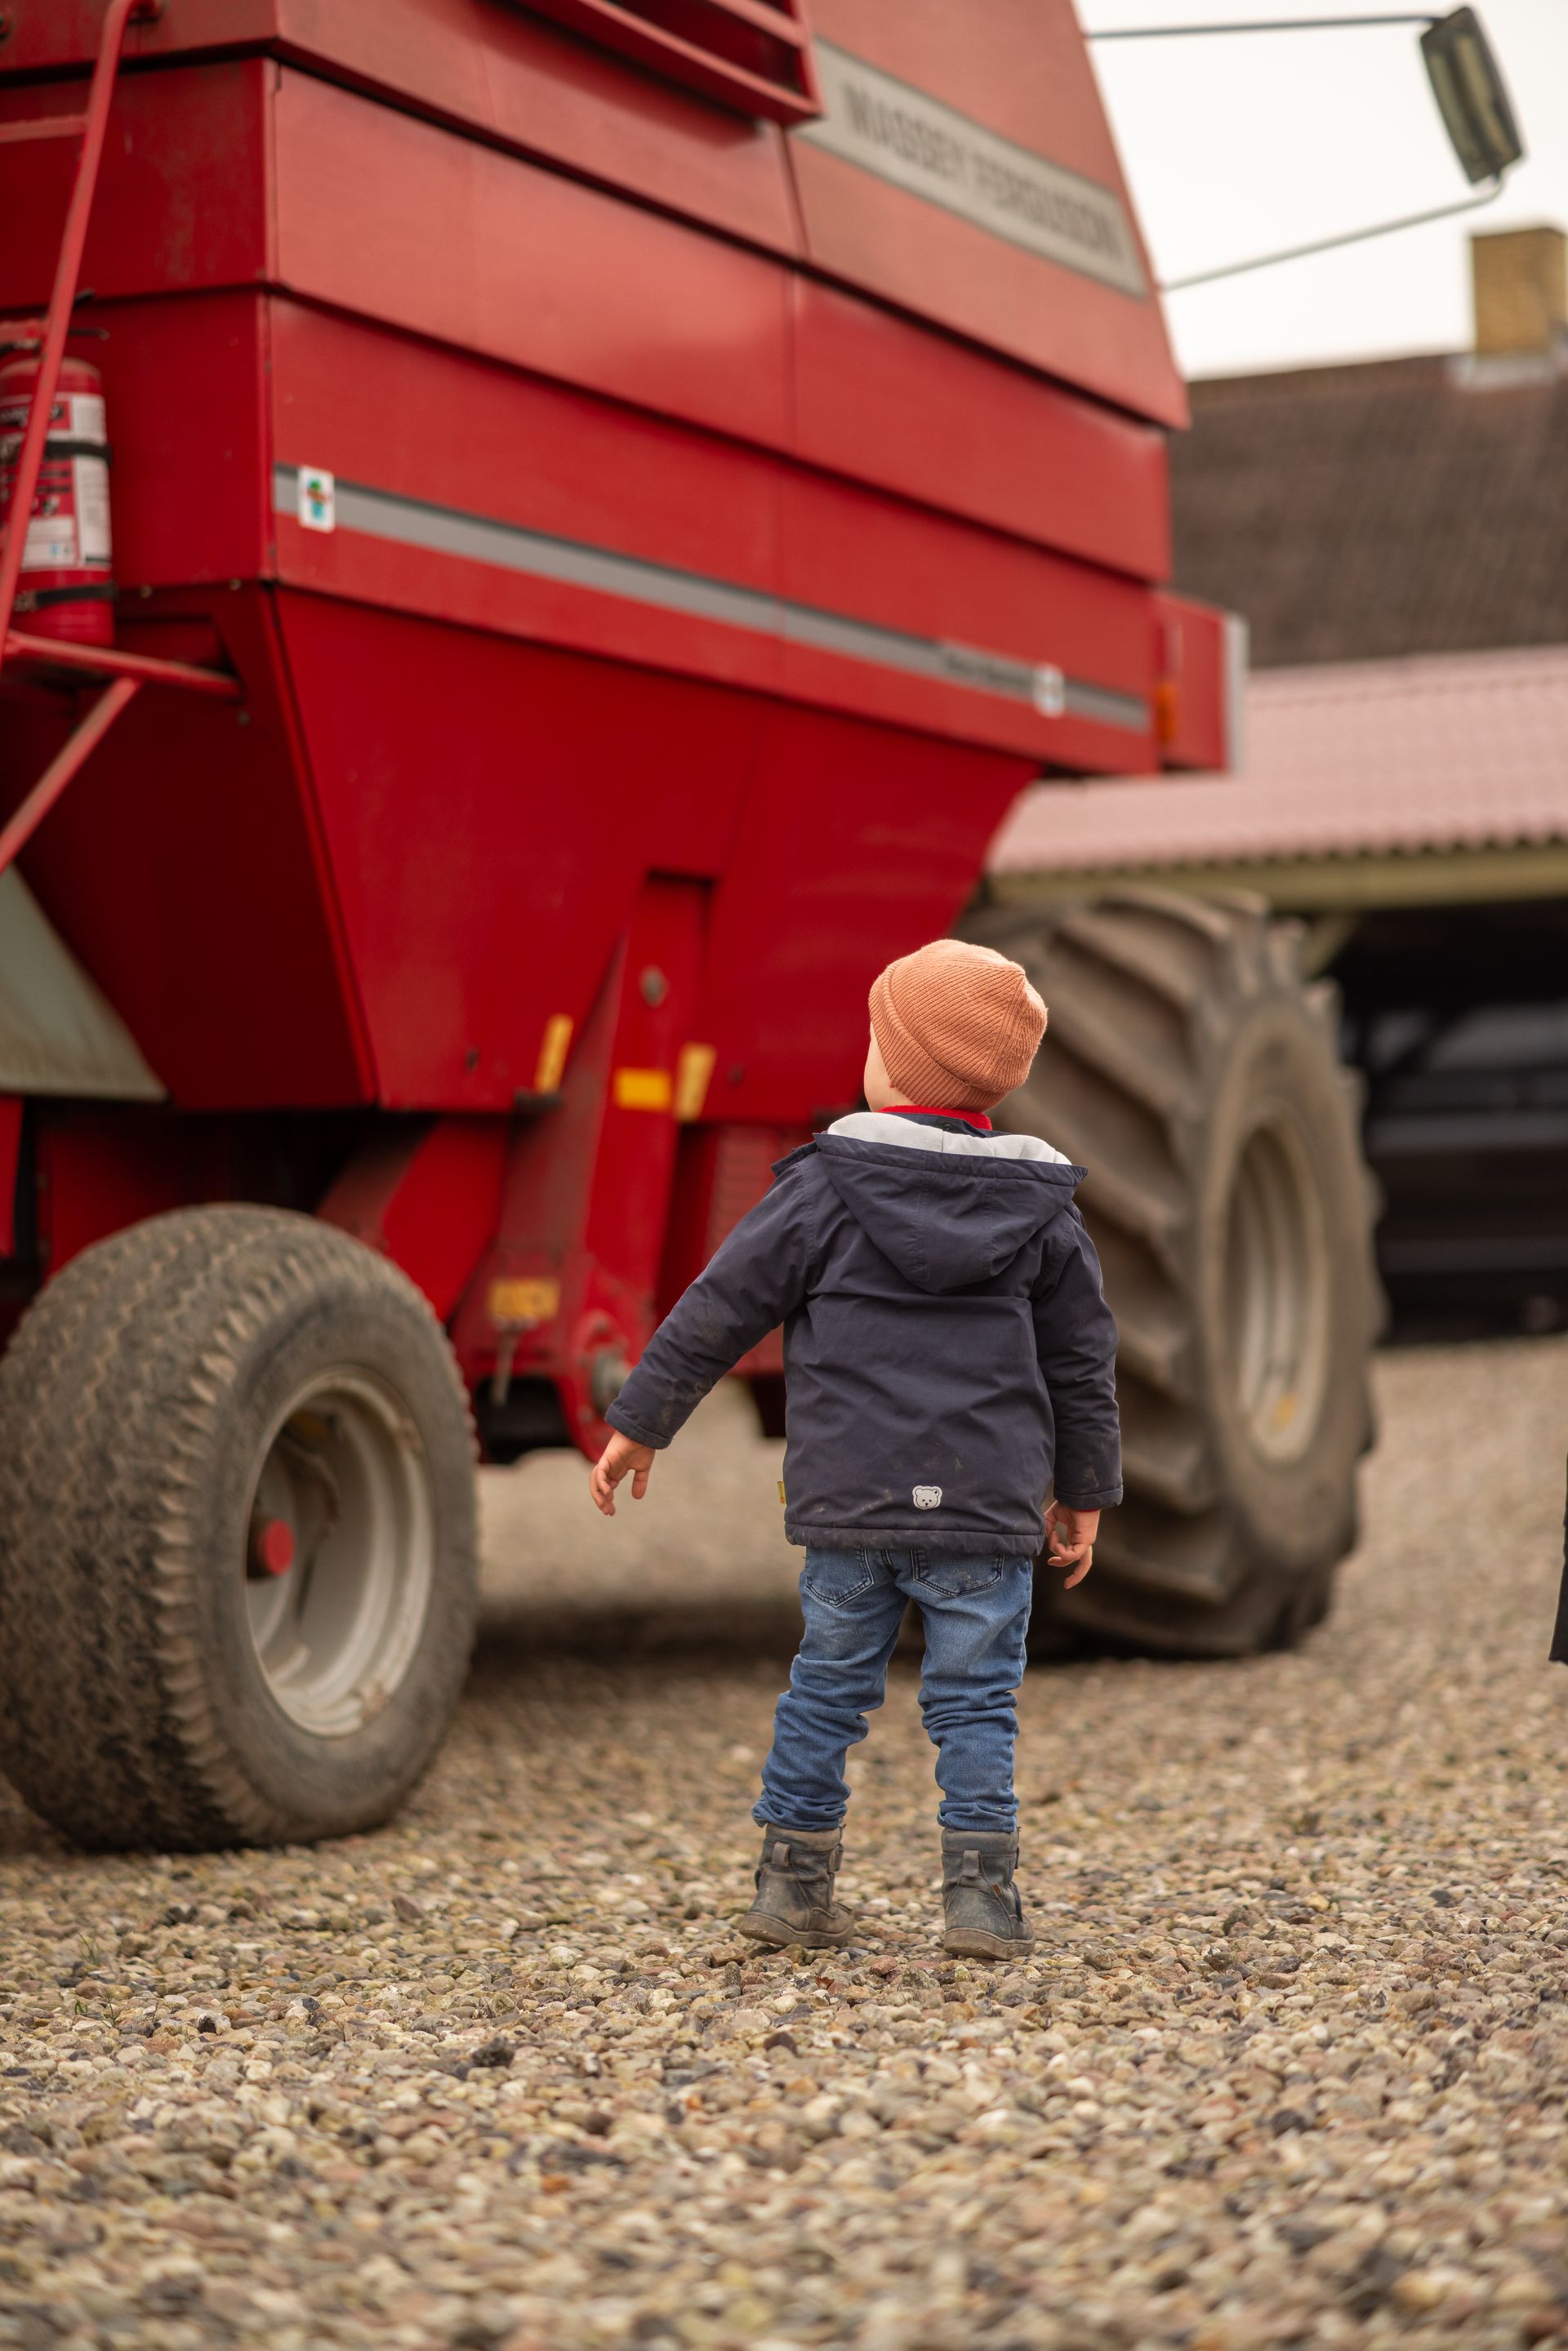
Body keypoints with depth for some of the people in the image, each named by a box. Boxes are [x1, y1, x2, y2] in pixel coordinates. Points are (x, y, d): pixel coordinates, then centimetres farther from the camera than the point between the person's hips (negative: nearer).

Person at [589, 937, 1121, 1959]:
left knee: (828, 1686, 11)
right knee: (976, 1700, 6)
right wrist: (1084, 1492, 20)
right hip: (986, 1509, 0)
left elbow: (720, 1310, -1)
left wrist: (640, 1424, 7)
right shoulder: (1043, 1211, 4)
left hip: (847, 1501, 0)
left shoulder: (827, 1187, -3)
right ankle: (982, 1894, 1)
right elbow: (1081, 1364, 9)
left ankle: (794, 1883, 16)